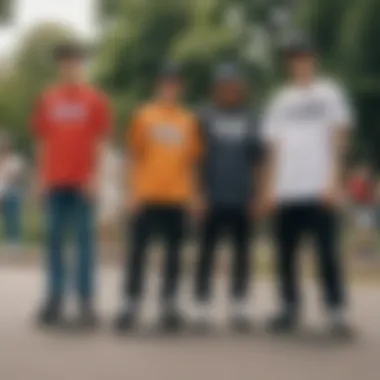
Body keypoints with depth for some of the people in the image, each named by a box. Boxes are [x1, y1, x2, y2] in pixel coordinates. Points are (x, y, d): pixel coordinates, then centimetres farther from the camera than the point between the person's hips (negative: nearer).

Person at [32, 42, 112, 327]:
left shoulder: (95, 99, 1)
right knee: (54, 240, 5)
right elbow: (42, 140, 12)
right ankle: (55, 299, 10)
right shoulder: (47, 100, 10)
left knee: (84, 239, 0)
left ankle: (86, 302, 3)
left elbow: (100, 141, -1)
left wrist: (93, 176, -8)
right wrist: (41, 176, 6)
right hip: (54, 181, 3)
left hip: (82, 182, -3)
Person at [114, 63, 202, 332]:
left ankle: (170, 306, 12)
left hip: (177, 198, 2)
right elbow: (134, 157, 4)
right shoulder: (144, 117, 5)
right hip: (147, 196, -2)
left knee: (174, 254, 5)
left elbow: (191, 162, 14)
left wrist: (193, 194, 8)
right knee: (138, 251, -2)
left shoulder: (188, 121, 11)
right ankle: (131, 305, 3)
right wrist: (133, 192, -4)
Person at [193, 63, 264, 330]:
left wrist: (255, 195, 4)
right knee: (207, 252, 0)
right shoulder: (205, 117, 5)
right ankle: (203, 306, 7)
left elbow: (257, 160, 12)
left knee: (242, 253, 6)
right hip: (213, 199, -2)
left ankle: (241, 307, 14)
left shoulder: (250, 120, 11)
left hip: (242, 200, 2)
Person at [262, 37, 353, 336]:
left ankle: (337, 312, -4)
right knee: (285, 253, 5)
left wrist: (333, 181, -8)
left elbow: (338, 139, 2)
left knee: (328, 252, -7)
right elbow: (275, 147, 17)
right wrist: (270, 187, 8)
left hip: (319, 189, -4)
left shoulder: (329, 93, 8)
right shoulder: (281, 100, 18)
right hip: (286, 191, 4)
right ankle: (290, 310, 14)